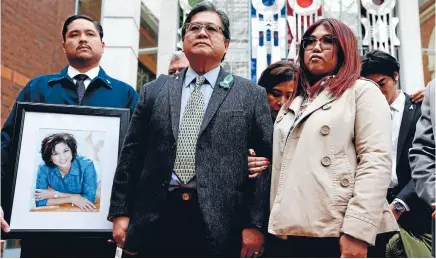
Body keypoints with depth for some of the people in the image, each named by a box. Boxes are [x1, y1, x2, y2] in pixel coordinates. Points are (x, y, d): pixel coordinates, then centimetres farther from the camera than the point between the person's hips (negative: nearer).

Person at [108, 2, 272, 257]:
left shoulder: (252, 95, 5)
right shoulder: (154, 91, 12)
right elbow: (132, 156, 10)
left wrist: (255, 224, -7)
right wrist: (120, 213, 4)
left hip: (219, 224, -1)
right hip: (156, 220, 2)